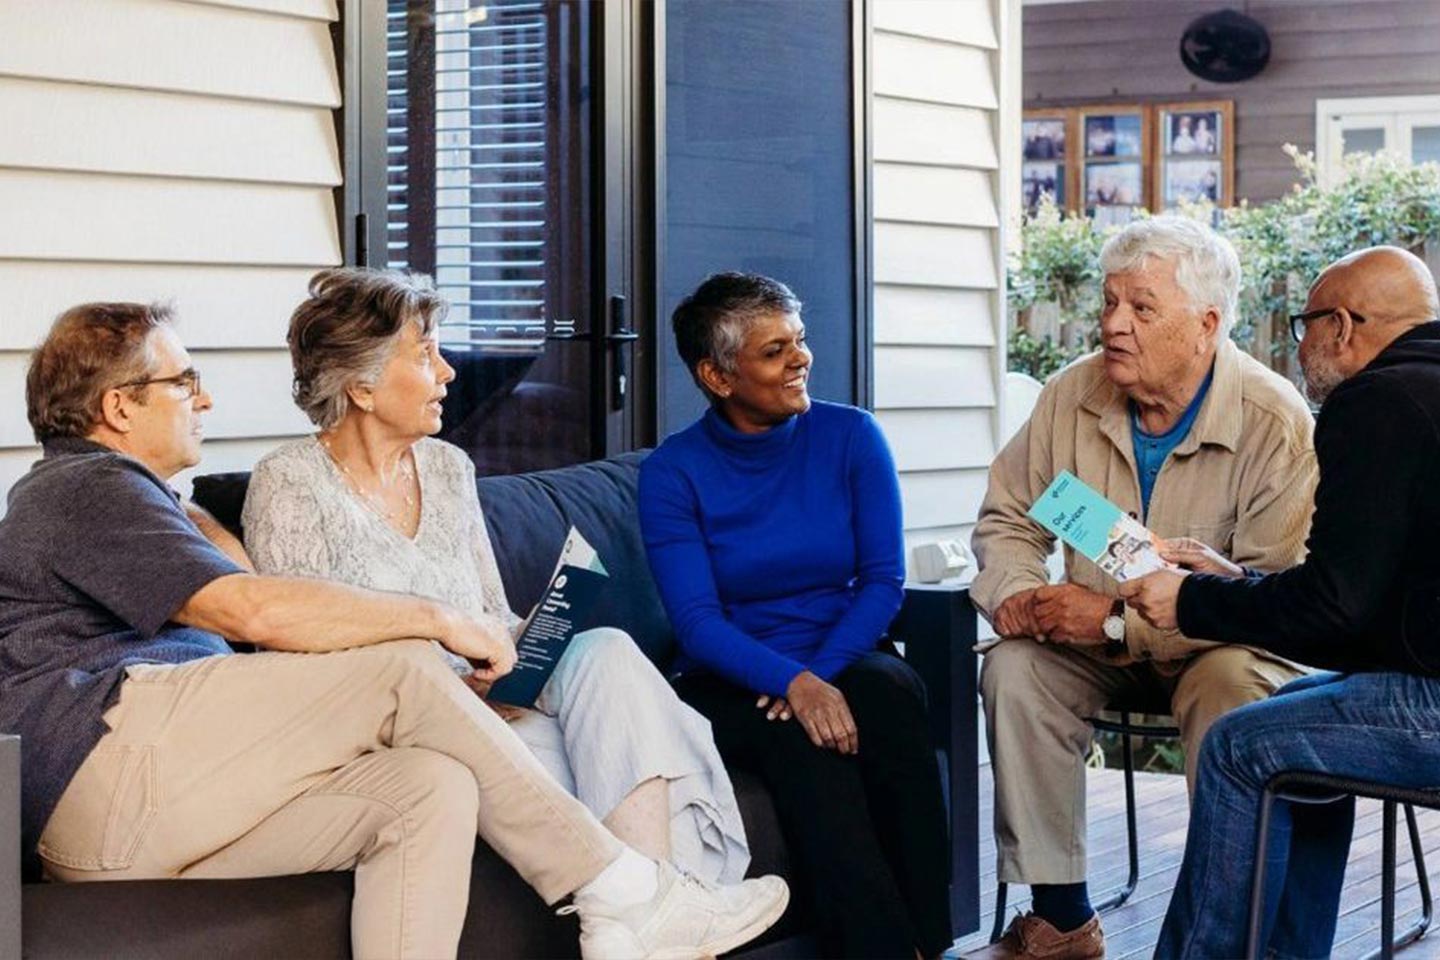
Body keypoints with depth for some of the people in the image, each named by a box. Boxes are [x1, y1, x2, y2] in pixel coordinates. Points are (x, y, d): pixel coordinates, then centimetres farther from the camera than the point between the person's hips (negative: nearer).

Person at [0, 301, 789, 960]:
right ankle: (622, 895, -15)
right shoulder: (88, 487, -1)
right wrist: (441, 620, -11)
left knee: (435, 790, -12)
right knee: (403, 671, -19)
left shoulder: (92, 491, 34)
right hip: (111, 755, -10)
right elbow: (256, 610, -16)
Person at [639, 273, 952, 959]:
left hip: (844, 661, 2)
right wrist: (793, 683, -29)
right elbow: (697, 623, -11)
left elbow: (883, 580, -1)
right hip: (733, 687, -2)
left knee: (889, 694, -32)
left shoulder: (851, 437, 3)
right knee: (799, 742, -34)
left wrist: (821, 670, -19)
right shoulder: (672, 472, -3)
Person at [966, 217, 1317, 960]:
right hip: (1098, 644, 5)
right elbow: (1007, 516, 8)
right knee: (1014, 668, -22)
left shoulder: (1274, 421, -20)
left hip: (1221, 646, -4)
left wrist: (1119, 620, -29)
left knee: (1228, 688, -36)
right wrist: (1015, 591, -16)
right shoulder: (1073, 395, -5)